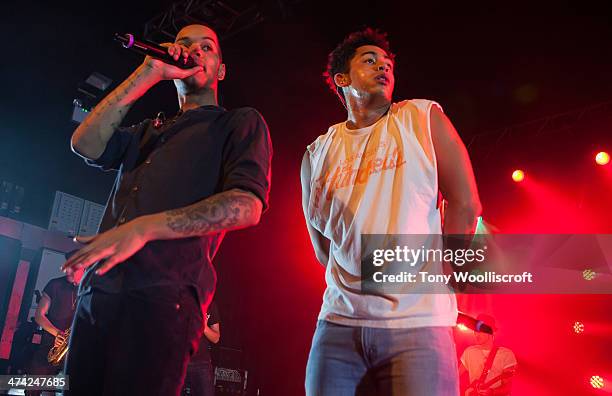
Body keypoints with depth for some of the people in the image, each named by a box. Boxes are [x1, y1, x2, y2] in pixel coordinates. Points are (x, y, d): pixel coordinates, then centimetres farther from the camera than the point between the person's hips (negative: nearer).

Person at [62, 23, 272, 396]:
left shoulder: (241, 122, 8)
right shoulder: (149, 131, 27)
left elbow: (249, 205, -9)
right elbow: (86, 144, 9)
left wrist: (145, 227, -18)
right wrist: (147, 74, 7)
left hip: (164, 295, -5)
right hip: (98, 292, 6)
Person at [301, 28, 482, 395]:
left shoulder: (423, 118, 5)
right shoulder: (317, 153, 12)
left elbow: (465, 203, 0)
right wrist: (352, 288, 11)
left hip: (417, 322, -2)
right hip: (338, 323, 3)